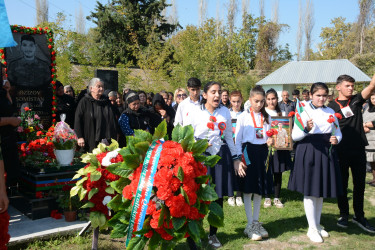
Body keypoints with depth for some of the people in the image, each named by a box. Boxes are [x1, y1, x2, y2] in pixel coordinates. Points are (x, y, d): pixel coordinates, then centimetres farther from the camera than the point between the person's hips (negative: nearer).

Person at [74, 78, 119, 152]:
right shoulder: (84, 102, 0)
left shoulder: (107, 101, 14)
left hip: (108, 139, 4)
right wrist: (80, 137, -13)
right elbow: (78, 120, -5)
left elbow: (115, 117, 21)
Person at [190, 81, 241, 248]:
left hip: (222, 156, 3)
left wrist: (235, 157, 14)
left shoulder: (225, 111, 8)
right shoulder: (195, 112, -2)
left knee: (219, 196, 7)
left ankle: (213, 234, 24)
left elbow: (229, 137, 15)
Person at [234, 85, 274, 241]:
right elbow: (237, 140, -4)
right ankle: (250, 225, 12)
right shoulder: (243, 117, -3)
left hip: (263, 153, 4)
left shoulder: (266, 117, 10)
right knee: (248, 190, 1)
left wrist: (270, 141, -7)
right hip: (248, 152, -4)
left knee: (259, 190, 10)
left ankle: (256, 222, 24)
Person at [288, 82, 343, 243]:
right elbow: (294, 136, -8)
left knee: (321, 190, 14)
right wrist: (307, 129, -27)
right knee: (310, 191, 0)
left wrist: (337, 139, -4)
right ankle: (312, 228, 13)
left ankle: (317, 225, 29)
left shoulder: (331, 112, 9)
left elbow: (338, 132, 18)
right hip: (309, 153, -5)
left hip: (326, 152, 5)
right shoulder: (304, 112, -6)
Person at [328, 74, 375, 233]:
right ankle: (344, 214, 22)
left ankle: (359, 216, 23)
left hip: (358, 149, 3)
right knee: (342, 184, 8)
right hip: (341, 151, -2)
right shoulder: (331, 106, -1)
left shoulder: (356, 100, 6)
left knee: (360, 184, 10)